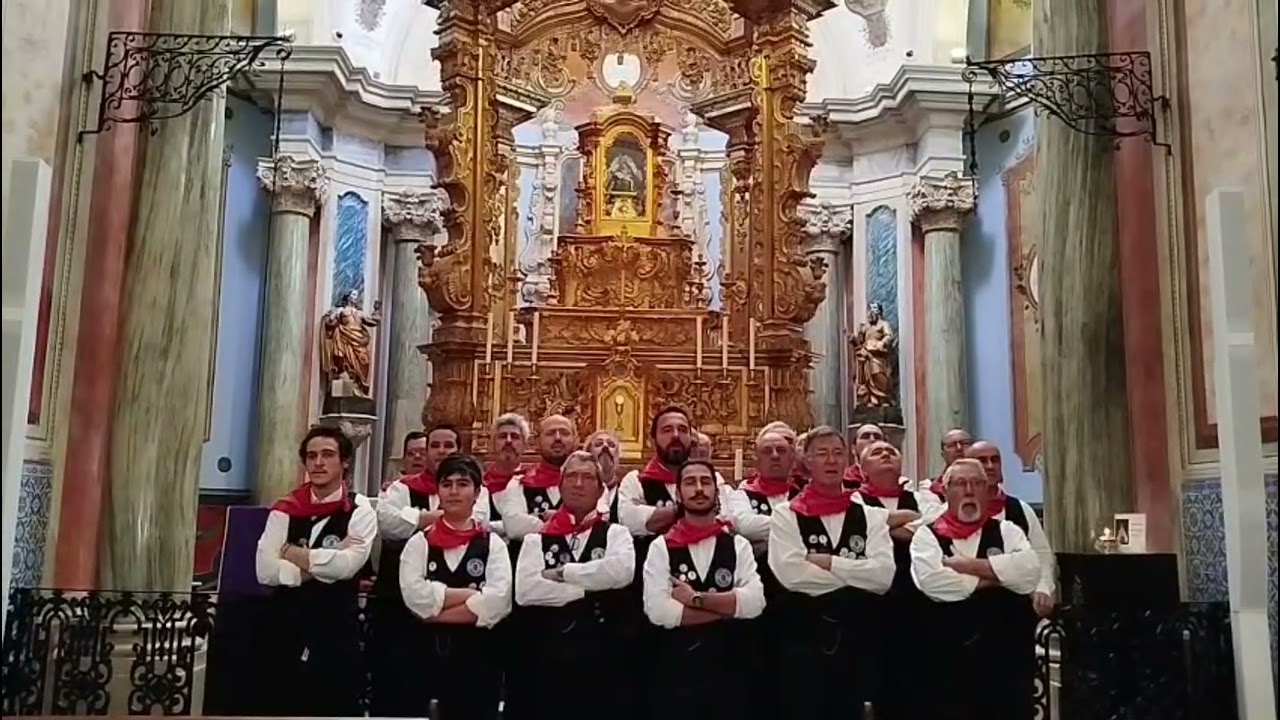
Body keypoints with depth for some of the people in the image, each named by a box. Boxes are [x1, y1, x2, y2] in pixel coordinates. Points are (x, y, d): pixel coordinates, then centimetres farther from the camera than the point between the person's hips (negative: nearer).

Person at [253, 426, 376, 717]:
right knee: (283, 705, 14)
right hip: (286, 625, 3)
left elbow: (349, 563, -19)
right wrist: (319, 568, -13)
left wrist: (294, 554, -9)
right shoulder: (286, 509, 3)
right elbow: (265, 569, -7)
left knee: (337, 706, 5)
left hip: (337, 629, -3)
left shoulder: (360, 510, -4)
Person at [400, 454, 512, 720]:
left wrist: (436, 610, -13)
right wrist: (470, 593, -11)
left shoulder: (493, 544, 2)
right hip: (424, 655, 1)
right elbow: (415, 596, -10)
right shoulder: (419, 542, 6)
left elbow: (496, 602, -13)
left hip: (477, 658, -1)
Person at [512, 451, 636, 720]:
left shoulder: (615, 534, 5)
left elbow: (622, 571, -17)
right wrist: (587, 589, -11)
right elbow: (525, 591, -11)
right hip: (549, 657, 0)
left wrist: (562, 573, -12)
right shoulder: (537, 539, 5)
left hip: (602, 656, 0)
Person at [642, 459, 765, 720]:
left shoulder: (738, 545, 4)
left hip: (728, 672, 1)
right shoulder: (661, 547, -1)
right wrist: (728, 607, -10)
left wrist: (695, 598, -14)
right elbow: (658, 610, -14)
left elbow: (754, 602, -11)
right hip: (674, 672, -1)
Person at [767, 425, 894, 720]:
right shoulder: (786, 515, -1)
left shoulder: (871, 516, 6)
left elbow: (883, 575, -9)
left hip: (859, 643, 2)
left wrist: (826, 561, -13)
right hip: (803, 642, -2)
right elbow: (790, 573, -17)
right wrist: (856, 574, -10)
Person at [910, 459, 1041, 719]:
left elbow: (1028, 570, -12)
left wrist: (964, 565, -12)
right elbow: (931, 581, -17)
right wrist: (994, 577, -9)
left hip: (1006, 655, 2)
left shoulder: (1007, 531, 8)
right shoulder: (927, 535, 3)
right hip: (948, 657, -2)